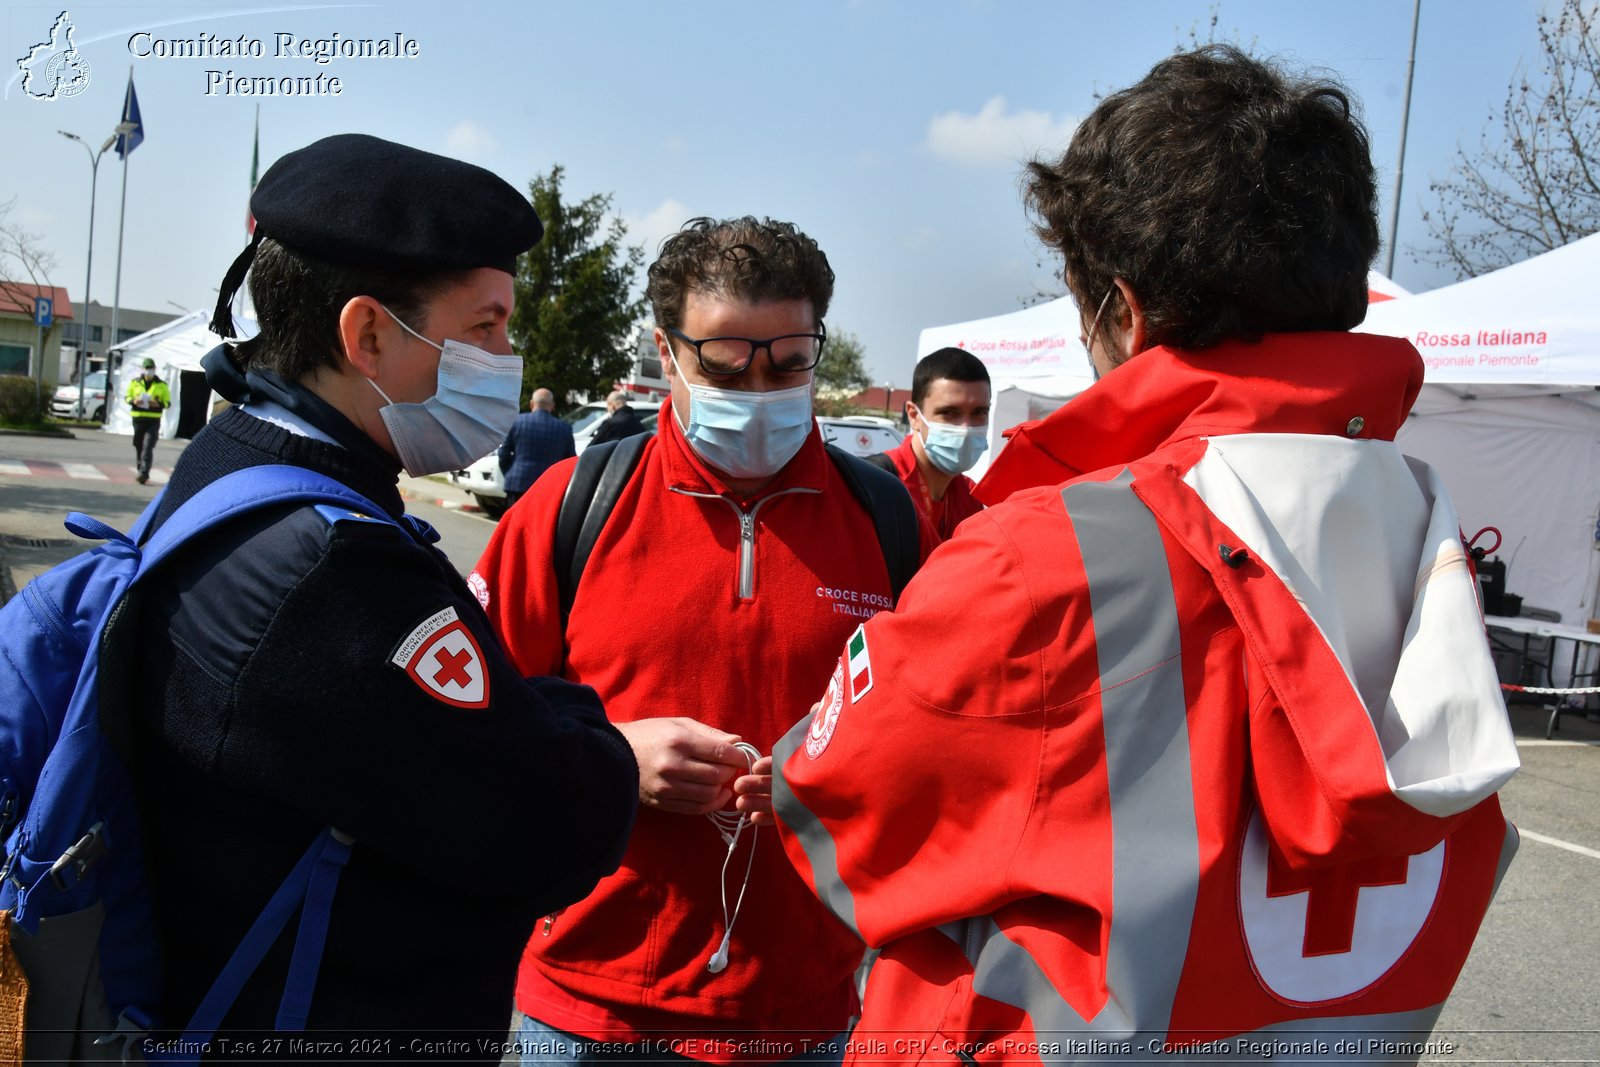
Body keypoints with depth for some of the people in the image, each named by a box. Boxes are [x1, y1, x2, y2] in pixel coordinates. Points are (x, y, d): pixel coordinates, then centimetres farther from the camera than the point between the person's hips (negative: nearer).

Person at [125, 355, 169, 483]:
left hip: (153, 421, -3)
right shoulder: (135, 382, 9)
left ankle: (144, 473, -18)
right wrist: (133, 401, -8)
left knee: (148, 447, -13)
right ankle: (141, 471, 23)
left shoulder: (161, 385, 4)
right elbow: (127, 397, 15)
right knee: (138, 446, 10)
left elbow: (168, 403, 6)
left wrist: (158, 404, -16)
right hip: (138, 419, 3)